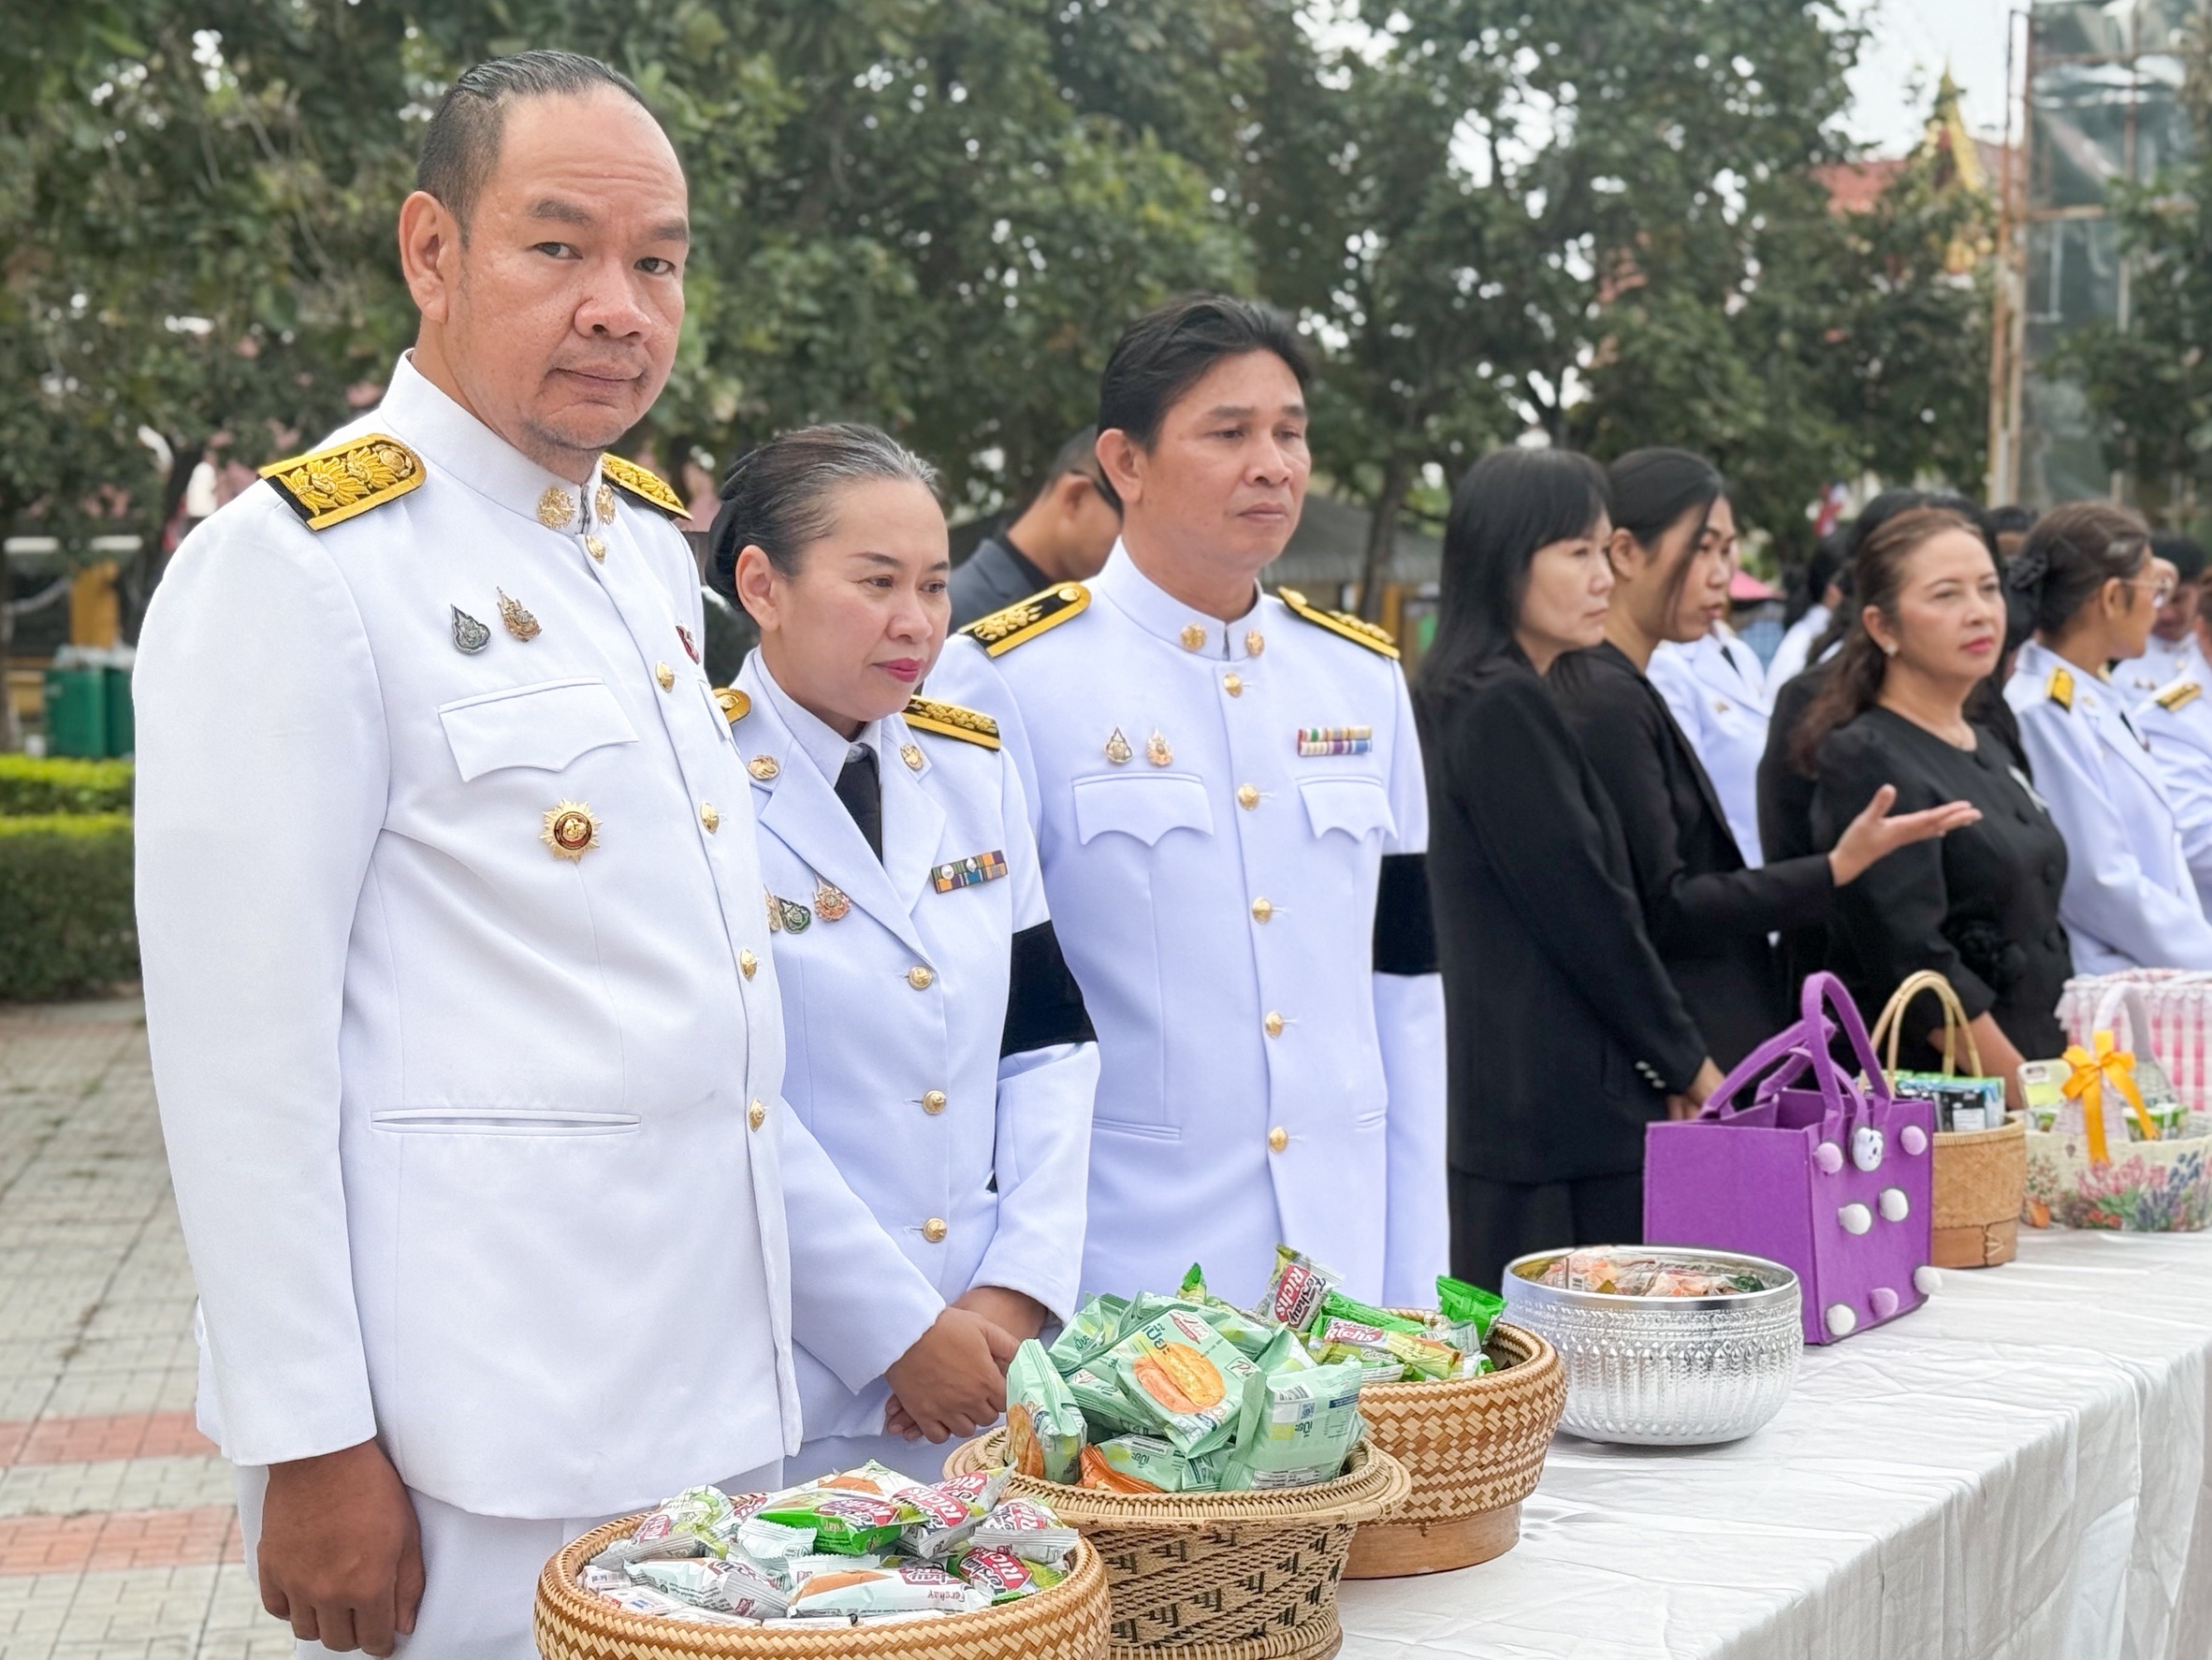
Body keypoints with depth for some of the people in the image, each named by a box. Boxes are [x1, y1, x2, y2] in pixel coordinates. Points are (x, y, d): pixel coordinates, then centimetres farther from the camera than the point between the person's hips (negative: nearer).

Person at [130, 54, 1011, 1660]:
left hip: (722, 1410, 8)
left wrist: (893, 1314, 16)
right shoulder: (293, 570, -12)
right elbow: (242, 1048, -15)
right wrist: (308, 1449, -16)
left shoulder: (650, 549, 13)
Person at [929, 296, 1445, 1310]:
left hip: (1345, 1259, 4)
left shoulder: (1362, 677, 9)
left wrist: (1417, 1283, 7)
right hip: (1122, 1272, -4)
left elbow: (1406, 985, 11)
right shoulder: (1004, 680, -6)